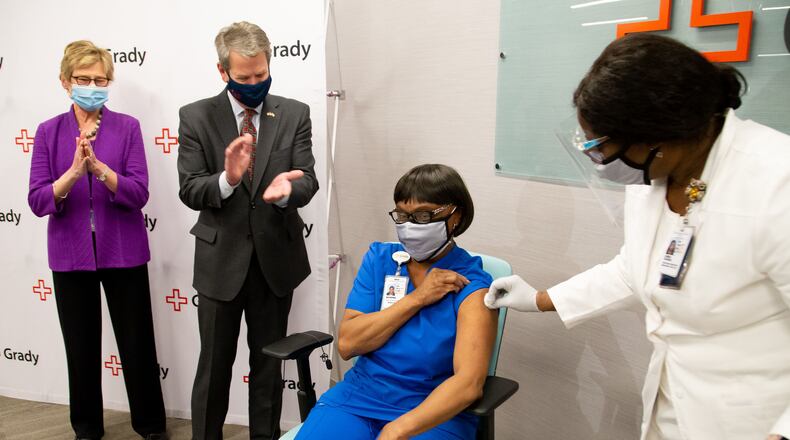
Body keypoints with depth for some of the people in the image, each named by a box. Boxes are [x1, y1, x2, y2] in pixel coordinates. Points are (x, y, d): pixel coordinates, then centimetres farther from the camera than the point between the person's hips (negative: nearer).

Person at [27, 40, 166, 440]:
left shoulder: (127, 127, -2)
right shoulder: (48, 132, 2)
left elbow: (138, 194, -10)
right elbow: (38, 201, -6)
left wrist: (99, 167, -25)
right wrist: (74, 172, -23)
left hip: (123, 252, -1)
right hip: (70, 254, 2)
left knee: (138, 344, 6)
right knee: (81, 346, 13)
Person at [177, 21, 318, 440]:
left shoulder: (295, 114, -1)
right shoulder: (196, 117, -4)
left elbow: (307, 179, -6)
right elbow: (189, 190, -8)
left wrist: (286, 188, -30)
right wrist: (227, 179, -29)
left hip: (276, 257, 2)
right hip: (221, 259, -1)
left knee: (269, 363, 16)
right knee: (215, 364, 12)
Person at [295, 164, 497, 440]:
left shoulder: (471, 287, -7)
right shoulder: (379, 258, 4)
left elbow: (469, 382, -19)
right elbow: (347, 344, -5)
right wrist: (417, 298, -12)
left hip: (433, 413, -2)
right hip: (357, 397, 3)